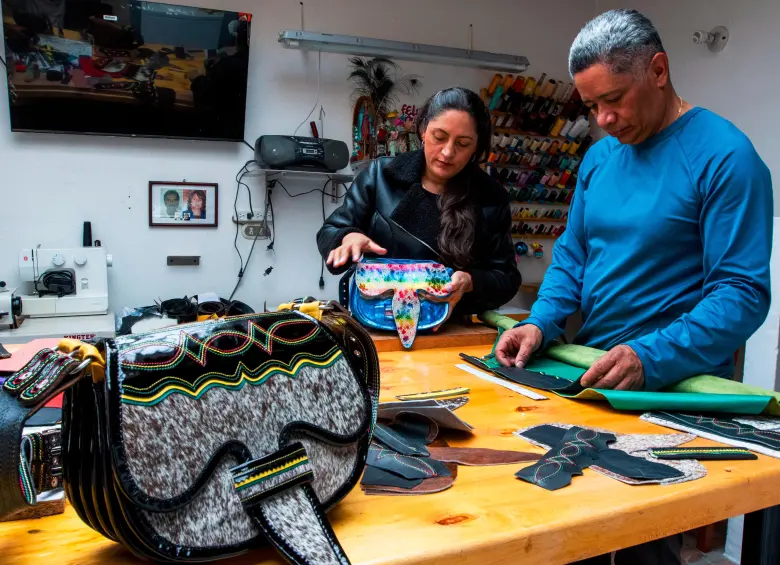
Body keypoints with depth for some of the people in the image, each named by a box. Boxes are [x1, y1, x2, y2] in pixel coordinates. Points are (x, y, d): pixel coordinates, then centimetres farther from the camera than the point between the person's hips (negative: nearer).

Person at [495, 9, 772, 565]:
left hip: (674, 390, -5)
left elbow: (743, 292, -18)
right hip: (591, 377, 6)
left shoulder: (724, 155, -13)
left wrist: (651, 359, -31)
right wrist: (541, 323, -8)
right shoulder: (600, 155, 6)